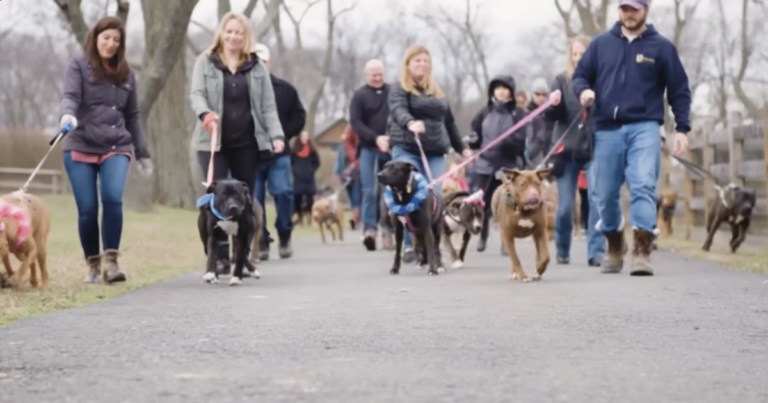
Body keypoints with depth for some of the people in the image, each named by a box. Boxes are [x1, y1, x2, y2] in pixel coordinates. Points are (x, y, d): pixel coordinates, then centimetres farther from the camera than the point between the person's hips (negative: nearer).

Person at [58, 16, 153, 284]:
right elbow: (70, 96, -12)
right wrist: (67, 115, -35)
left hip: (116, 148, 2)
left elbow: (132, 116, 20)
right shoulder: (79, 67, 4)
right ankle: (93, 264, 14)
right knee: (87, 209, -3)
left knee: (113, 198, -21)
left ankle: (111, 261, -14)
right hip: (80, 148, -1)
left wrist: (142, 152, 19)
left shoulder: (126, 74, 15)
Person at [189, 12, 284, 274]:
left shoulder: (257, 67, 9)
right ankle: (220, 255, -7)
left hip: (247, 142, 2)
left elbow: (268, 106, 6)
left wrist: (276, 135, -8)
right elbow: (196, 93, -6)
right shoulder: (205, 62, 5)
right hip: (213, 142, -2)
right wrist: (205, 113, -28)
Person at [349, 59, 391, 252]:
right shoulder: (359, 96, 3)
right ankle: (369, 229, -12)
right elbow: (356, 122, -5)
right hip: (369, 149, -2)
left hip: (392, 148, 2)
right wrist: (376, 139, -18)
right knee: (370, 190, -10)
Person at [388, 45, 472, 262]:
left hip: (435, 153, 5)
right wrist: (410, 122, -40)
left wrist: (462, 148, 28)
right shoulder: (400, 89, 2)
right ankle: (410, 246, -9)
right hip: (407, 150, -5)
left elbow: (449, 122, 29)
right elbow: (398, 110, -19)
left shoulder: (437, 92, 21)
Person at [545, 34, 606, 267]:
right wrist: (554, 104, -18)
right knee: (565, 206, 3)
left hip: (596, 151, -1)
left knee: (597, 203, -8)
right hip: (568, 152, 1)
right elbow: (550, 117, 3)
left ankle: (596, 252, -4)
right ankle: (562, 251, 21)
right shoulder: (562, 80, 4)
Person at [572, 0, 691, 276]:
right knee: (605, 193, 5)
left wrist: (682, 128, 0)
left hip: (644, 127, -2)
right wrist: (583, 90, -7)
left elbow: (679, 90, 8)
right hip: (607, 129, 3)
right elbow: (580, 75, 17)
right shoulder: (601, 44, 12)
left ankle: (642, 252, -21)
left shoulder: (661, 47, 7)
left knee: (643, 186, -17)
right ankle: (615, 248, 25)